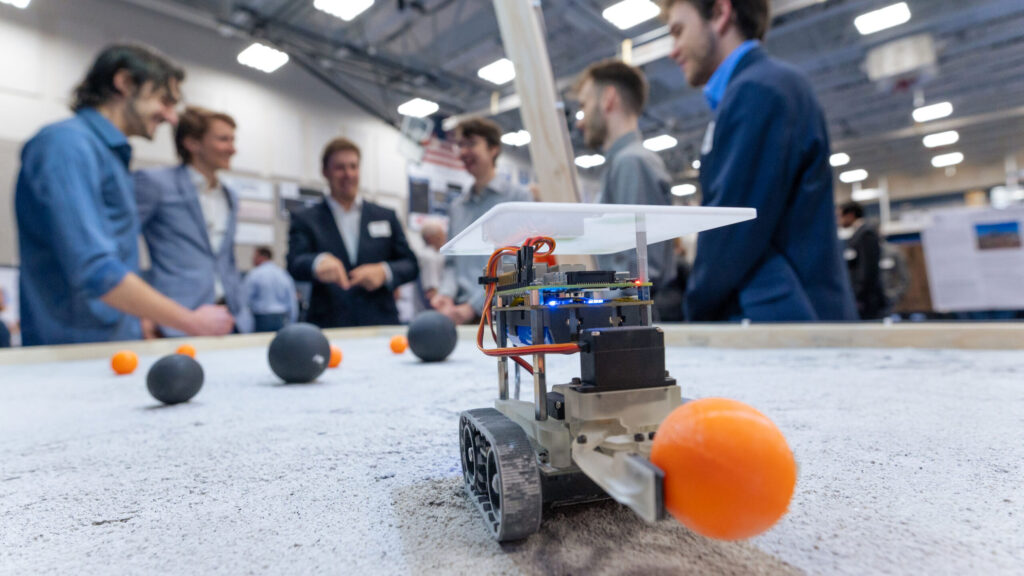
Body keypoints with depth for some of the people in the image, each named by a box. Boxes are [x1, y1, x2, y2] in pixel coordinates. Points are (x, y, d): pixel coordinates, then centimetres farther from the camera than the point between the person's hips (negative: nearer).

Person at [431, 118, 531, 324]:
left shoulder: (518, 197, 0)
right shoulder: (457, 206, 15)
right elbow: (451, 261, 15)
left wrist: (472, 307, -14)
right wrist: (446, 293, -6)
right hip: (462, 314, 4)